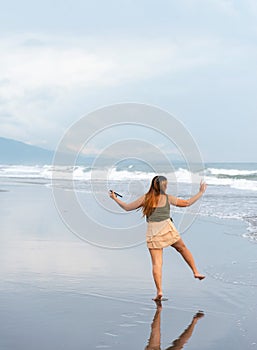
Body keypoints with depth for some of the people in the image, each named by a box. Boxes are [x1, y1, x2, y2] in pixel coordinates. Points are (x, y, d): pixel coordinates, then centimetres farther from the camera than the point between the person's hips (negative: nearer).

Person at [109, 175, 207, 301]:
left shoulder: (145, 198, 4)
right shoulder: (168, 198, 3)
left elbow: (127, 207, 10)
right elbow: (187, 203, 10)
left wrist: (115, 198, 24)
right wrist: (201, 193, 21)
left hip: (153, 233, 0)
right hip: (167, 228, 0)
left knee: (156, 263, -1)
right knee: (183, 248, 25)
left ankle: (159, 290, -9)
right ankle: (195, 271, 29)